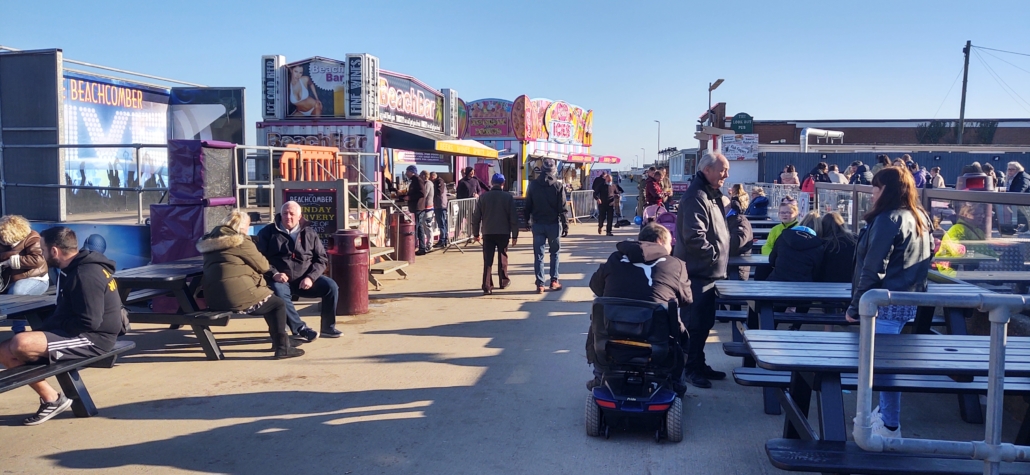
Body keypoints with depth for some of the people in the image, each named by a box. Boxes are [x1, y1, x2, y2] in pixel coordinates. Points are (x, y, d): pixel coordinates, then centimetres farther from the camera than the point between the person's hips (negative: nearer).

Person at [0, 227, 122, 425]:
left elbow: (89, 323, -25)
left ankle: (52, 399, -4)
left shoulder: (86, 275, -20)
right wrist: (47, 327, 2)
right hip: (78, 333, 11)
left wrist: (49, 326, -12)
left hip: (92, 339, -11)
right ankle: (49, 398, 5)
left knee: (19, 344, -27)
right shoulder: (76, 269, 13)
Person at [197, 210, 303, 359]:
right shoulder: (240, 241, -5)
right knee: (278, 304, 4)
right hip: (236, 295, -9)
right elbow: (262, 265, 0)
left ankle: (278, 340, 31)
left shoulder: (212, 240, 20)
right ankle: (282, 348, -1)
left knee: (269, 301, 26)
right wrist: (269, 268, 24)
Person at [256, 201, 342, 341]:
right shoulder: (268, 232, 6)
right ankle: (301, 328, -27)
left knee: (331, 286, -19)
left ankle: (328, 327, -4)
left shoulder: (309, 233, 12)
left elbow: (322, 259, 8)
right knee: (278, 291, -37)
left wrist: (311, 277, -9)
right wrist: (274, 274, -18)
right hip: (281, 280, -2)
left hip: (305, 279, 3)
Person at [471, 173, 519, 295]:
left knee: (488, 260, -1)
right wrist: (514, 235, 1)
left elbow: (476, 216, 1)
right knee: (502, 258, 17)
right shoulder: (508, 197, -3)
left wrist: (475, 233, 11)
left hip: (488, 233, 0)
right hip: (503, 233, 0)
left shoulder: (483, 197, 0)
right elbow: (514, 218, -5)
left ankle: (487, 286, -9)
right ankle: (503, 280, 30)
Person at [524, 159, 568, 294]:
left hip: (538, 224, 1)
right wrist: (565, 225, -4)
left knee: (538, 254, 4)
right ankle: (554, 281, 12)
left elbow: (528, 205, 3)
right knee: (554, 252, 13)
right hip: (553, 224, -1)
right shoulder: (558, 186, -7)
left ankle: (540, 284, 1)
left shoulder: (533, 185, 0)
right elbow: (562, 208, -8)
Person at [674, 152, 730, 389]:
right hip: (697, 272, -10)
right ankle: (691, 368, 9)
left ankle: (698, 365, 28)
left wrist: (719, 261, 14)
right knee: (696, 323, -2)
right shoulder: (696, 197, -19)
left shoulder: (712, 194, 15)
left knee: (704, 322, 17)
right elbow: (694, 237, -27)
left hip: (708, 272, 10)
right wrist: (715, 254, -16)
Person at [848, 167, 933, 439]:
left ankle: (890, 427, 6)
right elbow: (925, 261, 19)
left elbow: (873, 269, -19)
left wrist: (855, 306, -14)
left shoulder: (888, 219, -17)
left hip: (887, 304, -9)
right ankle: (883, 413, 29)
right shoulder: (920, 218, 11)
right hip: (909, 301, 9)